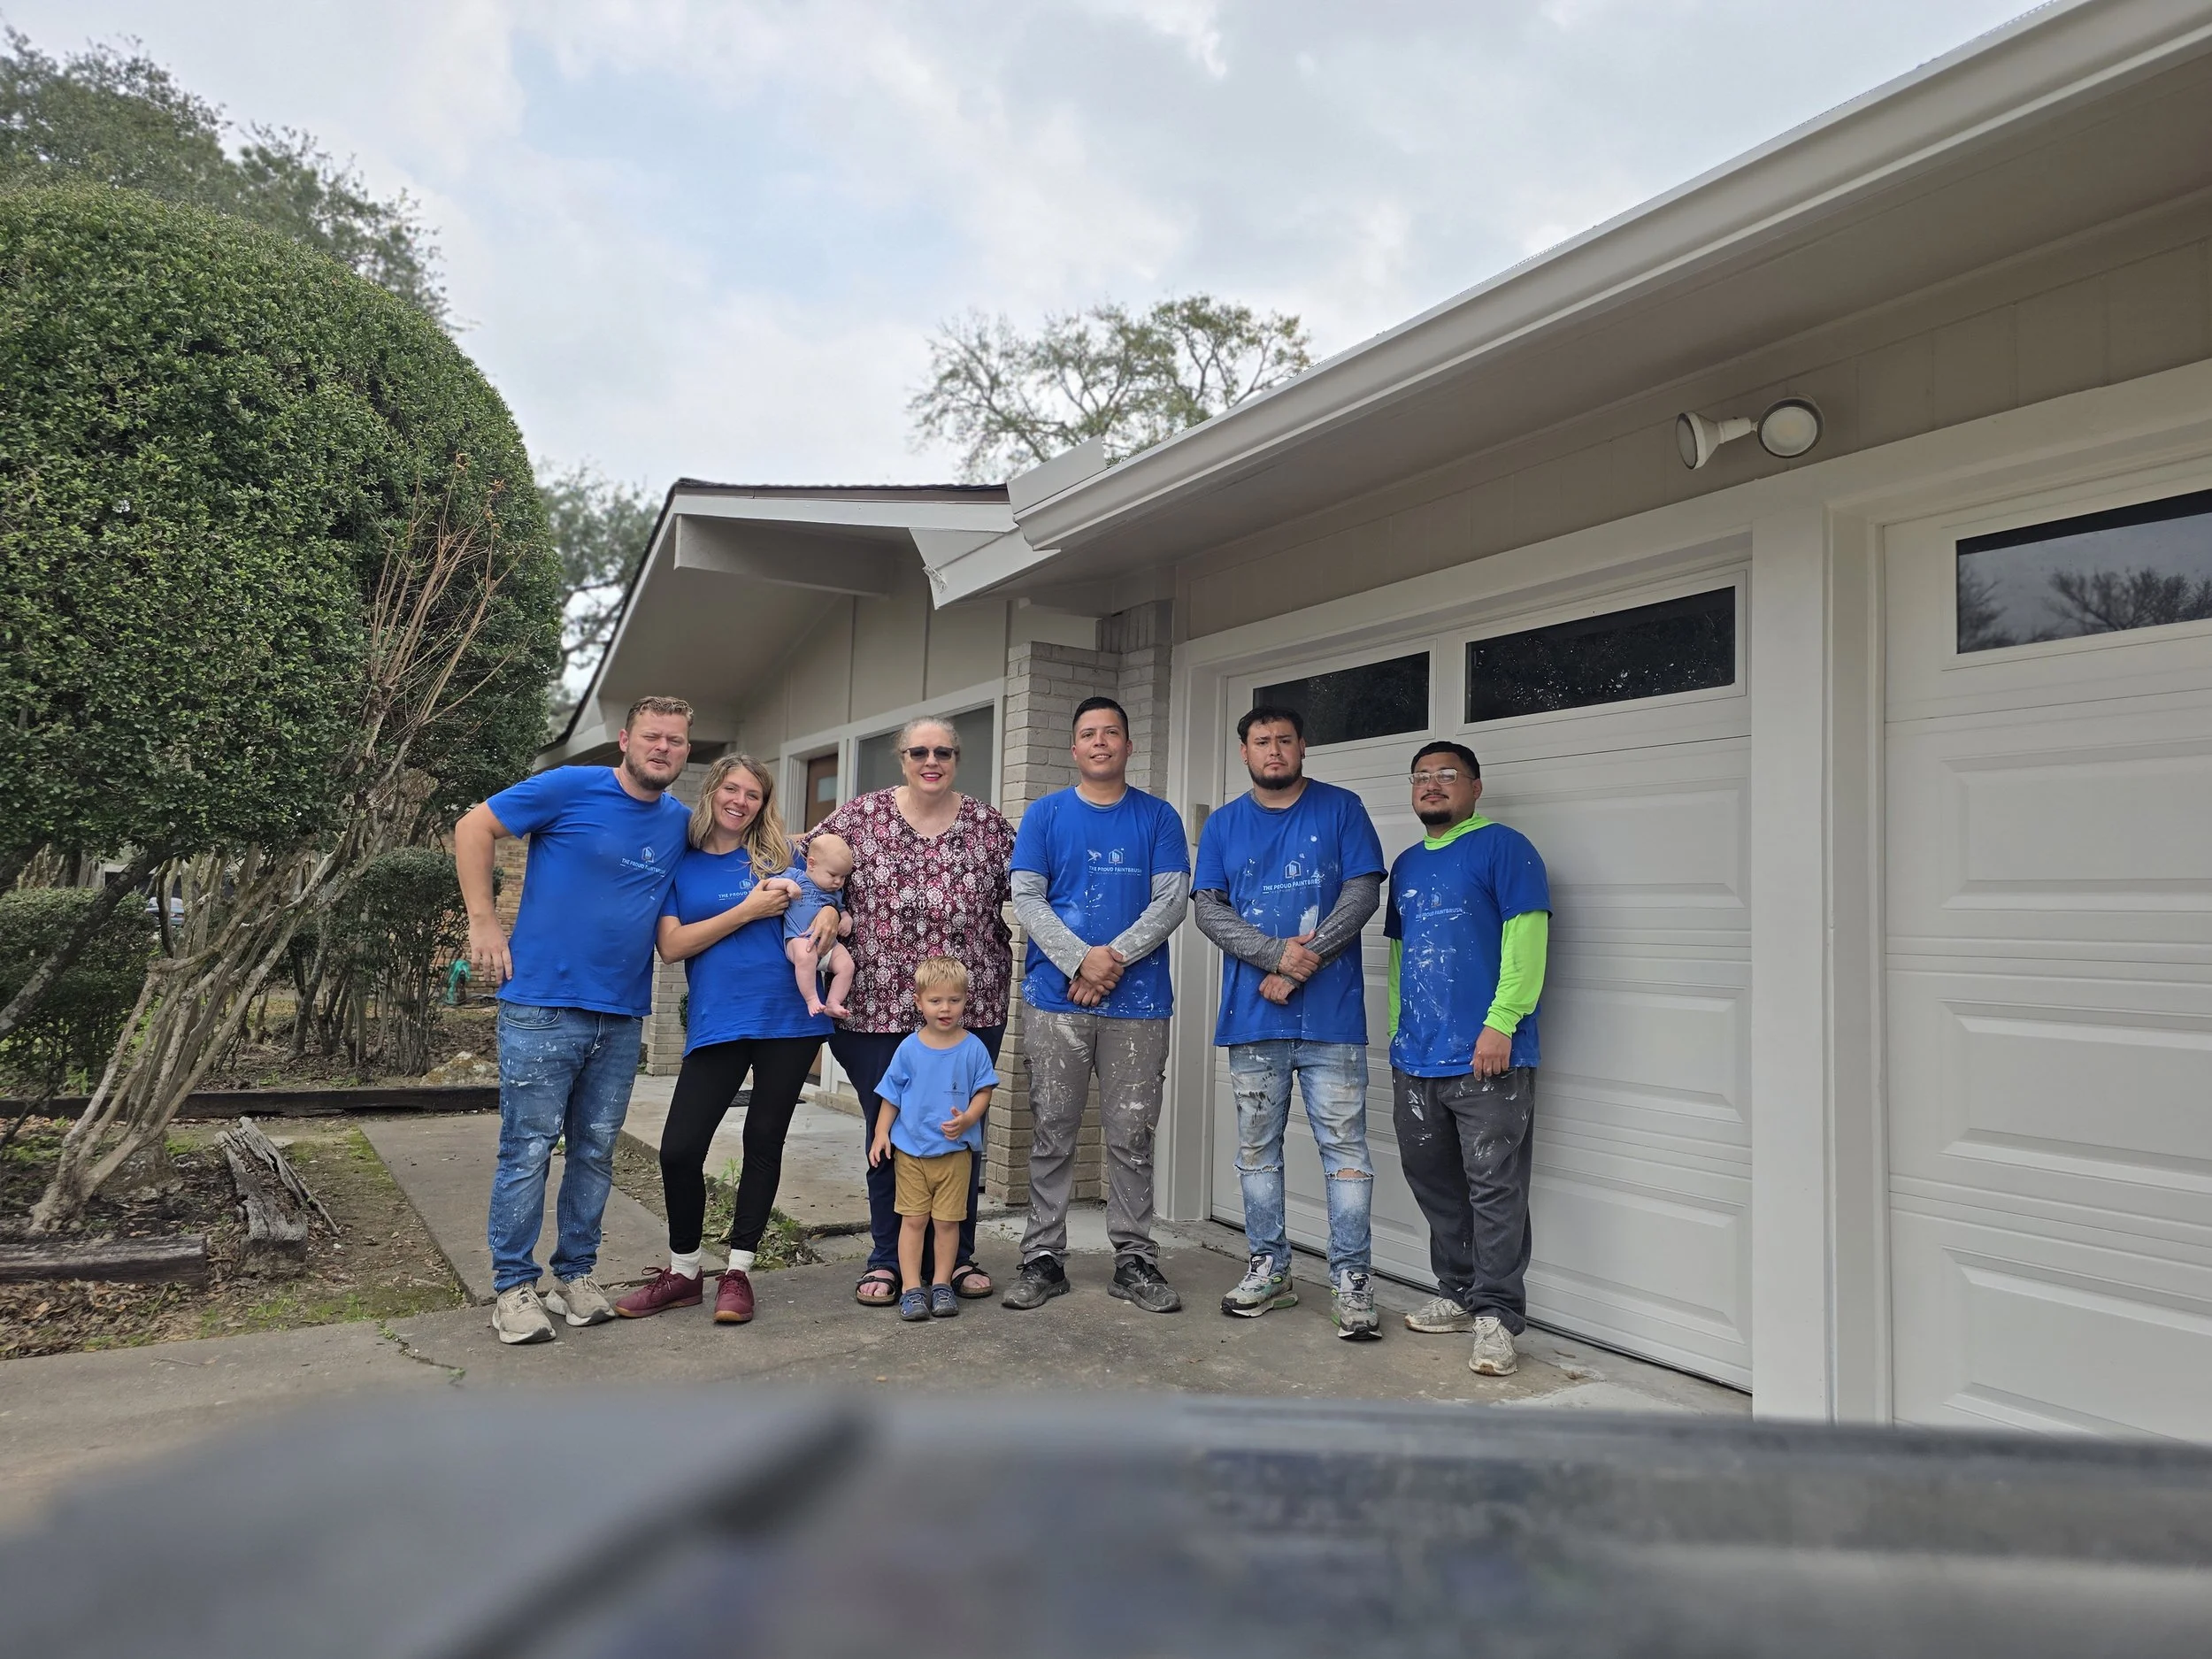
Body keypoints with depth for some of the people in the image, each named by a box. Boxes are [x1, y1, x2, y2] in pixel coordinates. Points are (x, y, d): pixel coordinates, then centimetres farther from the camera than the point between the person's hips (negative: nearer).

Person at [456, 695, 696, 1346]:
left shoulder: (682, 823, 8)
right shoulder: (572, 788, -7)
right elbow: (473, 828, -4)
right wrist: (484, 923, -9)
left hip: (622, 1016, 5)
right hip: (543, 1006, -5)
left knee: (596, 1153, 13)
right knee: (528, 1151, 2)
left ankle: (577, 1274, 27)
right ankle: (513, 1286, 15)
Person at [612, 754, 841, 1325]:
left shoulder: (780, 854, 7)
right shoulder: (681, 865, 4)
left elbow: (825, 892, 16)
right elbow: (671, 946, -5)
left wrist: (829, 915, -9)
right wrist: (748, 911, -12)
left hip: (789, 1019, 1)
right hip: (716, 1023, 0)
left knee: (764, 1143, 7)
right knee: (679, 1149, -5)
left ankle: (738, 1272, 21)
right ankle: (684, 1271, 17)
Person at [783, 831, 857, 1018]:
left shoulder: (836, 892, 22)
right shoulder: (796, 875, 8)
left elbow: (841, 910, 36)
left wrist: (846, 919, 12)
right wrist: (787, 884, -16)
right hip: (800, 938, -6)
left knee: (846, 965, -16)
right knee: (806, 956, -38)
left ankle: (833, 1002, -4)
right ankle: (812, 999, -27)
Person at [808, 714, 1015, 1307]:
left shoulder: (988, 825, 5)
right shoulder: (859, 815, 3)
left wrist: (997, 956, 0)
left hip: (971, 1008, 1)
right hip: (879, 1008, 0)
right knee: (887, 1132, 7)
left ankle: (956, 1255, 23)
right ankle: (887, 1259, 21)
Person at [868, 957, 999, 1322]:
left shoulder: (973, 1048, -5)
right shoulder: (909, 1048, -2)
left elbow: (984, 1090, -2)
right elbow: (891, 1094, 5)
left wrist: (967, 1118, -19)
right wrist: (881, 1132, -2)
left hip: (955, 1150, 0)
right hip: (910, 1149, 1)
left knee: (947, 1220, 6)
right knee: (913, 1219, 4)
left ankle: (942, 1285, 20)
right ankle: (911, 1288, 11)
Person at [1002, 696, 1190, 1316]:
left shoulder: (1158, 818, 9)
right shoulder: (1044, 814, 8)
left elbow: (1171, 899, 0)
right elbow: (1026, 898, 0)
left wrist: (1117, 954, -14)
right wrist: (1080, 961, -13)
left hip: (1137, 998, 0)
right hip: (1056, 996, 0)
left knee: (1132, 1136, 5)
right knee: (1052, 1133, 5)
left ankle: (1134, 1259, 15)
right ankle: (1043, 1257, 14)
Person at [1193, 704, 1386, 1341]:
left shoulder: (1341, 809, 5)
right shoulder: (1222, 825, 11)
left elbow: (1363, 891, -4)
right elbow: (1209, 908, 2)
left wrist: (1302, 964, -12)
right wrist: (1277, 953, -14)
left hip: (1331, 1010, -3)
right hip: (1252, 1015, 3)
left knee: (1345, 1146, -2)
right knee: (1257, 1147, 10)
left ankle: (1351, 1282, 6)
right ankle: (1269, 1269, 23)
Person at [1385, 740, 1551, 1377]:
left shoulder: (1502, 847, -4)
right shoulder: (1407, 864, 19)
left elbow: (1526, 938, -13)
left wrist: (1500, 1023, -20)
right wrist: (1398, 1031, 16)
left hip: (1488, 1061, -7)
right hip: (1416, 1061, 8)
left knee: (1495, 1189, -3)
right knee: (1434, 1183, 15)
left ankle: (1496, 1314, 5)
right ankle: (1458, 1294, 28)